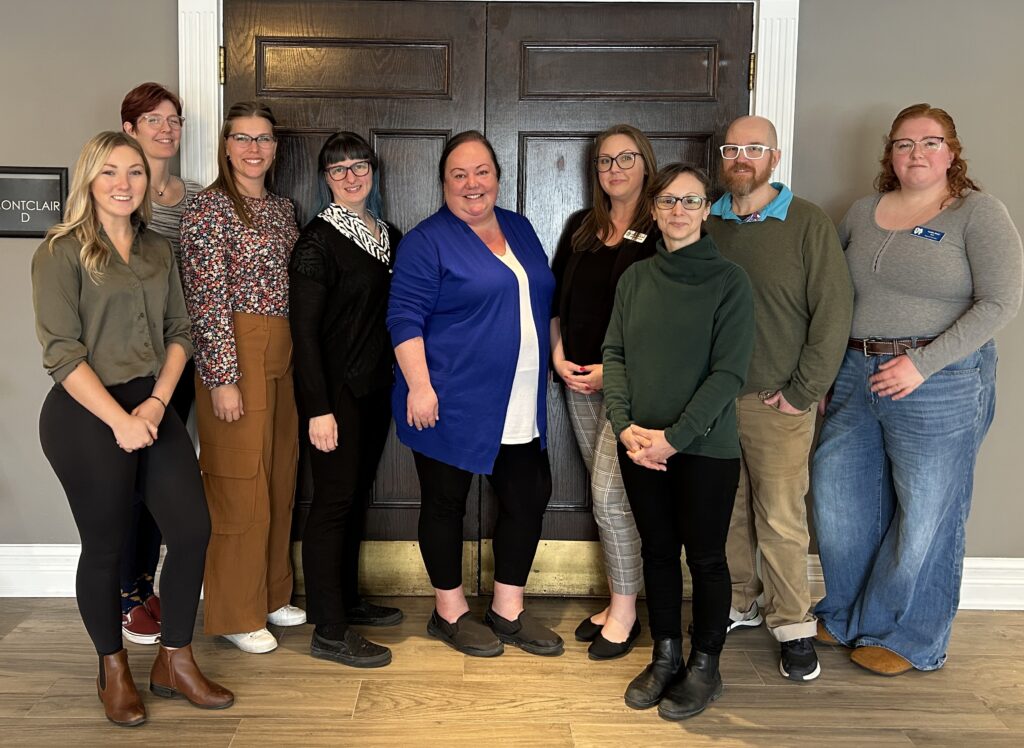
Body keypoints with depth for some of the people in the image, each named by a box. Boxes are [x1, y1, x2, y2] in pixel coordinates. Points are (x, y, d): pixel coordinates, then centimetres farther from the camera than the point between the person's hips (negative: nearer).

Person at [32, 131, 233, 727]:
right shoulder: (62, 252, -5)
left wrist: (157, 401, -5)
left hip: (152, 406, 6)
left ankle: (175, 662, 19)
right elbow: (62, 350, -12)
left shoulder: (158, 250, 12)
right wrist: (119, 420, -17)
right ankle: (114, 670, 25)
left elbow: (179, 332, 10)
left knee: (193, 528, 1)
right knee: (106, 546, 4)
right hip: (86, 415, -5)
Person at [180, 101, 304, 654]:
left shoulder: (282, 208, 14)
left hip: (284, 353, 7)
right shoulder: (209, 208, -9)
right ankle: (235, 614, 13)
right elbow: (208, 301, -14)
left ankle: (271, 593, 29)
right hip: (236, 353, -7)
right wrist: (223, 378, -18)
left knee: (279, 478, 14)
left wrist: (299, 358, 15)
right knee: (239, 483, -1)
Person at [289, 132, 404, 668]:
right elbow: (304, 329, -15)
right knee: (334, 499, -4)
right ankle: (329, 633, 2)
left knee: (357, 495, 16)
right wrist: (318, 408, -20)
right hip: (335, 388, -7)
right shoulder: (317, 240, -11)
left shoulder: (389, 237, 11)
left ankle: (346, 599, 30)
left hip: (376, 386, 7)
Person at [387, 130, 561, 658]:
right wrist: (419, 386, -19)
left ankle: (508, 610, 25)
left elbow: (544, 301, 21)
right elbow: (405, 317, -13)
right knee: (446, 505, 7)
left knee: (527, 500, 10)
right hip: (451, 405, -6)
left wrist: (555, 358, 14)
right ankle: (450, 612, 24)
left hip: (520, 409, 7)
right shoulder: (427, 241, -8)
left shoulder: (519, 229, 13)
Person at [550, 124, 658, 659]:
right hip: (579, 379, 6)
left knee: (609, 493, -8)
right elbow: (554, 298, 16)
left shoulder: (660, 233, -7)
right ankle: (617, 601, 23)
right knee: (605, 492, 12)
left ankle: (625, 615, 7)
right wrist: (558, 356, 2)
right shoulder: (580, 228, 12)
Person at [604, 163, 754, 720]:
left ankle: (704, 667, 24)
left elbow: (729, 372, -12)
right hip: (639, 446, 4)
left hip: (705, 448, -4)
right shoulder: (636, 278, 7)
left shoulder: (729, 281, -6)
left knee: (705, 557, 7)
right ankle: (665, 656, 29)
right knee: (657, 551, 14)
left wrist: (675, 436, -17)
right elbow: (615, 353, 6)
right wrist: (624, 425, -8)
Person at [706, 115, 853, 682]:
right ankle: (737, 603, 29)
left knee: (781, 519, 1)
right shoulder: (705, 224, 8)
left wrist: (803, 392, -10)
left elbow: (833, 312, -7)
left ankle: (792, 625, 15)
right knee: (726, 511, 13)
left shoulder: (808, 224, -4)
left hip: (776, 403, -4)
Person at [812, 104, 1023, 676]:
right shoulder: (862, 213, 11)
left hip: (939, 385, -5)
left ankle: (907, 636, 24)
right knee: (839, 498, 11)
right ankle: (849, 616, 32)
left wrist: (922, 364, -19)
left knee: (925, 516, 5)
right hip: (856, 376, 6)